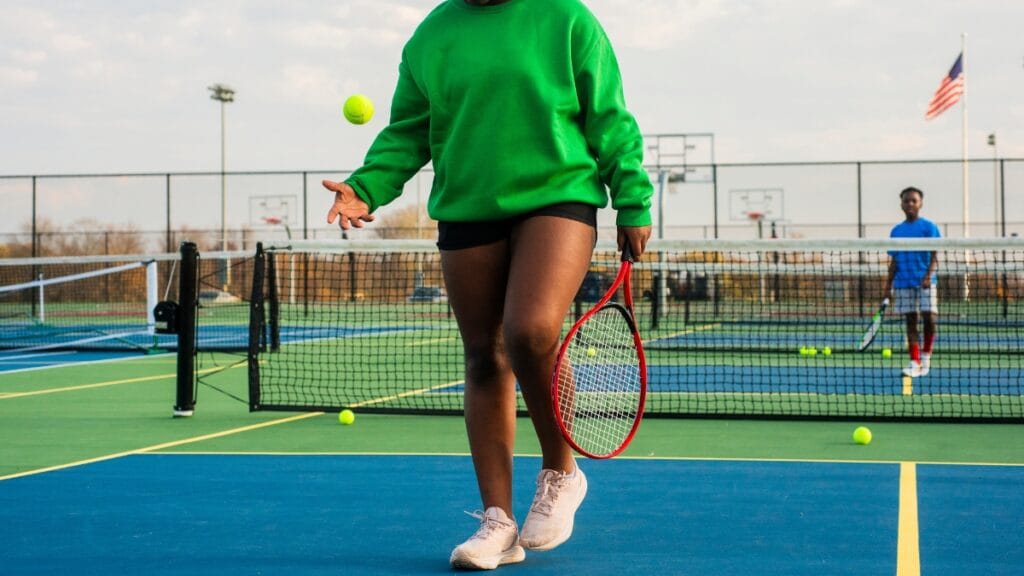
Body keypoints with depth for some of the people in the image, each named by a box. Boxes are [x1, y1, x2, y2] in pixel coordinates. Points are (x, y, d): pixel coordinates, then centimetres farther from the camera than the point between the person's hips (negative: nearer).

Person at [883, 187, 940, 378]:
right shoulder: (896, 231, 12)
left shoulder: (929, 227, 1)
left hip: (925, 282, -3)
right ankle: (914, 362, 2)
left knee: (929, 318, -9)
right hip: (904, 283, 3)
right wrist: (888, 286, 10)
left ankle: (926, 355, 12)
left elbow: (934, 255, -6)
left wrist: (928, 276, -20)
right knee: (910, 321, 2)